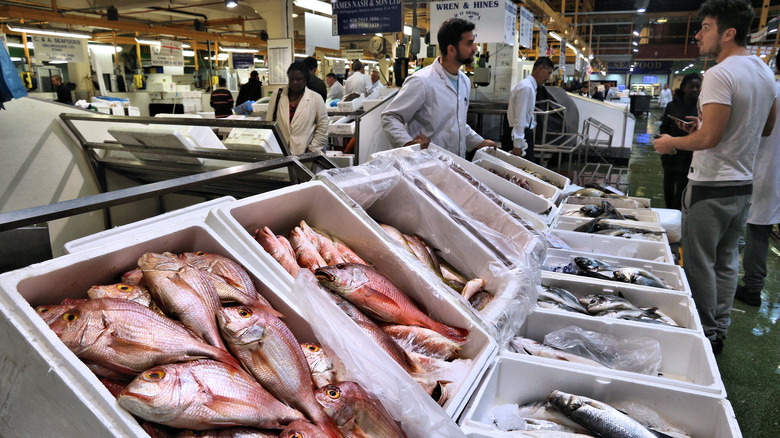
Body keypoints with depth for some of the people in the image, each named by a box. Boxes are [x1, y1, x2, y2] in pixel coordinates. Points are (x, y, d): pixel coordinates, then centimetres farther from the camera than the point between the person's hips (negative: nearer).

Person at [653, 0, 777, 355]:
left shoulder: (720, 75, -18)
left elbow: (709, 138, -24)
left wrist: (670, 143, -7)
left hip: (711, 186, -9)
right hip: (744, 184, 9)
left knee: (699, 263, 3)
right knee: (727, 262, 17)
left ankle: (704, 336, 14)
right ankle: (719, 331, 27)